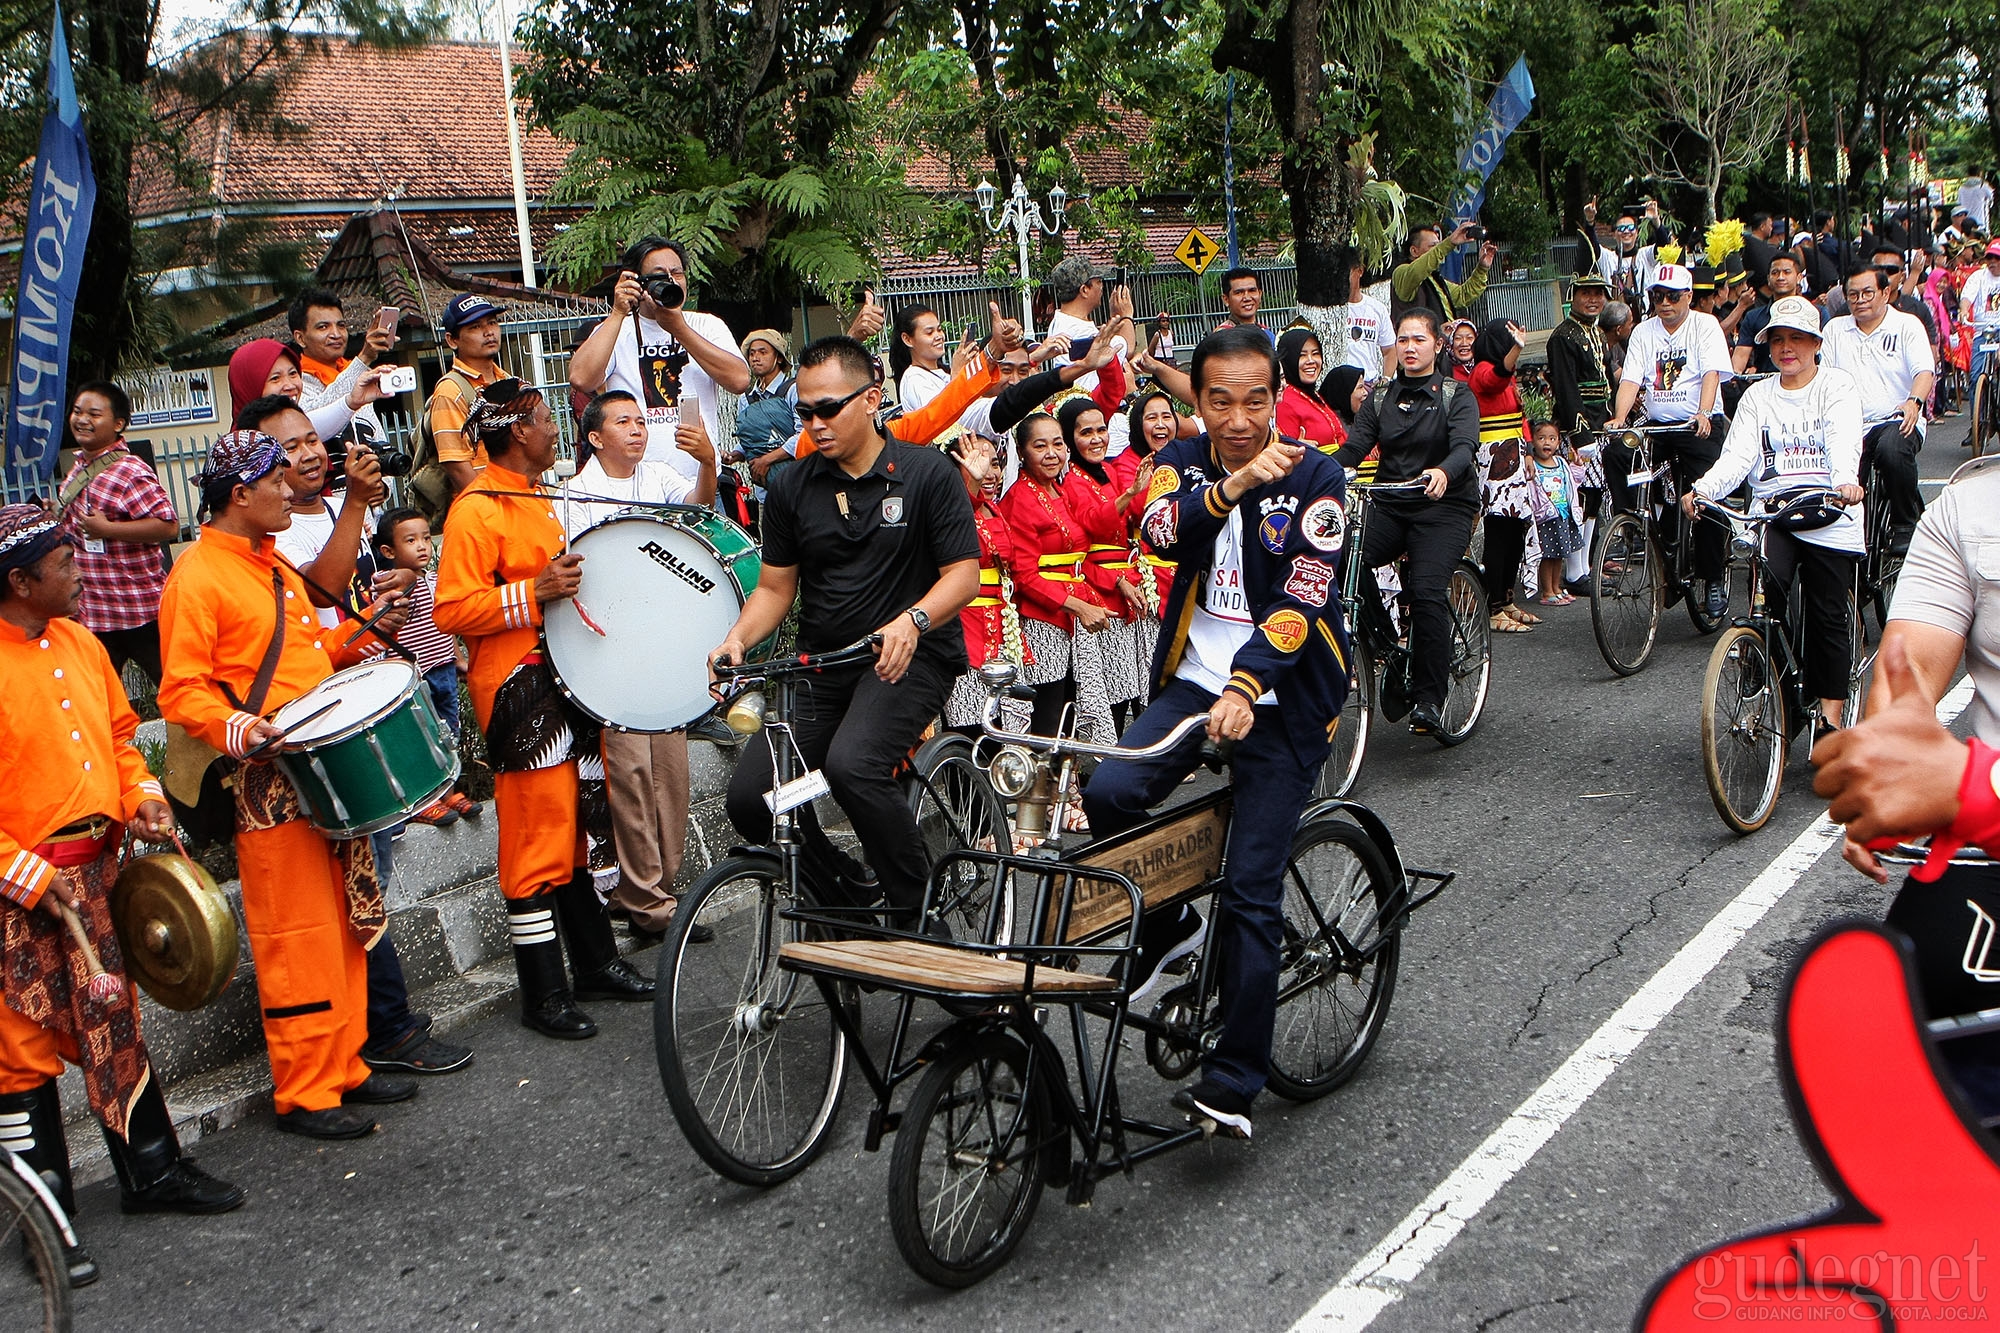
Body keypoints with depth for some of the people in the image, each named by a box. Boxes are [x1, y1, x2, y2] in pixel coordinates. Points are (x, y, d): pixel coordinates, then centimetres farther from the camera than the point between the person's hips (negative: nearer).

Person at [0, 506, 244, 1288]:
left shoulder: (79, 643, 6)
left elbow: (118, 731, 19)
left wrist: (142, 799, 2)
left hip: (98, 866, 8)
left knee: (115, 1022, 19)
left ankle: (150, 1171, 33)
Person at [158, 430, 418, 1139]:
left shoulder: (273, 564, 17)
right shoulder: (197, 575, -11)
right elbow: (181, 692, -15)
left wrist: (361, 632, 11)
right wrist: (238, 728, -32)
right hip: (268, 783, -9)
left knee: (346, 927, 14)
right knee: (298, 941, -3)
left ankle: (345, 1066, 25)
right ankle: (305, 1094, 7)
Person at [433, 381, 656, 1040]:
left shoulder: (536, 497, 16)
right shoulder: (476, 510, -14)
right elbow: (452, 610, -21)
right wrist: (536, 592, -27)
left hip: (559, 682, 10)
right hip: (518, 691, -9)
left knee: (568, 831, 17)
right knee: (536, 843, -5)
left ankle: (596, 961, 27)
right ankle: (543, 995, 3)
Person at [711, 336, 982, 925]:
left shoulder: (928, 472, -3)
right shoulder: (792, 489, 8)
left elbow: (964, 573, -7)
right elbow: (775, 588, 12)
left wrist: (912, 620, -27)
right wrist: (737, 640, -8)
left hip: (910, 656, -5)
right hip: (821, 666, 5)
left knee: (852, 764, -33)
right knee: (748, 797, -12)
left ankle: (921, 913, -14)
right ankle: (851, 899, 12)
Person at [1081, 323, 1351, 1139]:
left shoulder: (1314, 476, -8)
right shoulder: (1183, 462, 3)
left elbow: (1304, 596, -18)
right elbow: (1163, 531, -19)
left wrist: (1245, 685, -33)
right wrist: (1232, 486, -37)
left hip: (1279, 699, -3)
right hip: (1193, 679, 4)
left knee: (1250, 896, -6)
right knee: (1109, 794, -23)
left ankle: (1233, 1081, 8)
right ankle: (1166, 930, 6)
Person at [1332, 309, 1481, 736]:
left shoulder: (1456, 395, 3)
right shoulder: (1380, 397, 14)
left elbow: (1465, 445, -15)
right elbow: (1355, 445, 1)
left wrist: (1444, 472, -39)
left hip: (1444, 508, -3)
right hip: (1390, 505, 3)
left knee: (1426, 592, -25)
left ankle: (1429, 700, -13)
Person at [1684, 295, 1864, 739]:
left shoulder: (1838, 386, 6)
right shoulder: (1757, 396, 16)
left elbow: (1844, 441, -14)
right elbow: (1738, 455, 2)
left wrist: (1846, 480, -35)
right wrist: (1702, 488, -18)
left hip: (1829, 514, -2)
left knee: (1829, 618, -2)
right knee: (1767, 586, -25)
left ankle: (1830, 717, 9)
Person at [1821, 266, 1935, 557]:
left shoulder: (1907, 325, 9)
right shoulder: (1835, 329, 18)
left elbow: (1925, 371, -5)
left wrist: (1914, 401, -27)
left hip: (1896, 421, -3)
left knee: (1892, 449, -37)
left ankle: (1906, 524, -18)